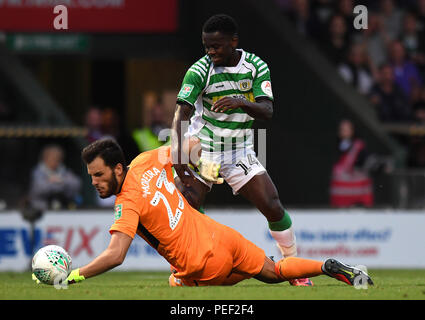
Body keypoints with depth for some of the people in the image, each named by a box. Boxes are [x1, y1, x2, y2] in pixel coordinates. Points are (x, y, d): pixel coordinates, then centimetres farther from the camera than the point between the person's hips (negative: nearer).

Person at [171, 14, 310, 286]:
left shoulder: (256, 66, -5)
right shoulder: (200, 70, -14)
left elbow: (267, 111, -13)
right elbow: (182, 113, -23)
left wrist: (242, 102, -35)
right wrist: (178, 155, -36)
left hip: (240, 152, 2)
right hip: (201, 149, -2)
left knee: (273, 208, -8)